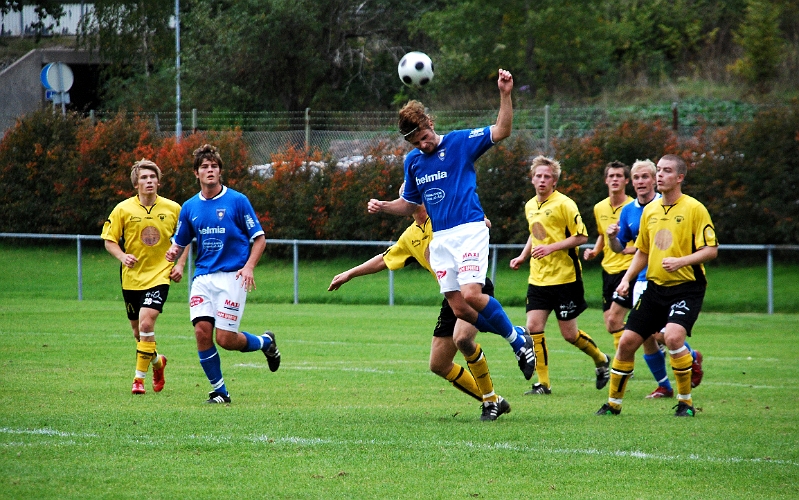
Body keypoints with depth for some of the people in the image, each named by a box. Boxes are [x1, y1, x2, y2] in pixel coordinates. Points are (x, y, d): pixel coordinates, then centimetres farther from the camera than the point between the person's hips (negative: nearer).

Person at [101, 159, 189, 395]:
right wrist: (123, 256, -18)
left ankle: (139, 378, -11)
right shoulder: (123, 210, -4)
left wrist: (180, 265, -1)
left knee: (146, 322, -20)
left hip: (159, 275, -2)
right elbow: (109, 240, 1)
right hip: (131, 278, 2)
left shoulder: (173, 209, -2)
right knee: (138, 331, 12)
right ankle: (157, 361, 43)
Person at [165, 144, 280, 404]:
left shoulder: (237, 201, -3)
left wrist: (248, 267, -16)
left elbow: (259, 239, 0)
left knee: (225, 339, -10)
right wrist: (173, 252, -7)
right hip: (203, 276, 4)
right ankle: (219, 390, 3)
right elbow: (180, 242, 18)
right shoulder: (190, 207, 9)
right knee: (202, 332, -11)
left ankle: (265, 342, 22)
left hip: (232, 276, -4)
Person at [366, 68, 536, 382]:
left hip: (469, 229, -6)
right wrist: (382, 206, 6)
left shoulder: (460, 143, -3)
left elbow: (501, 131, -12)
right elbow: (410, 203, 24)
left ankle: (518, 339, -1)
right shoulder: (412, 161, 13)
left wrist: (505, 94, -24)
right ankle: (516, 336, 16)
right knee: (459, 309, -3)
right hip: (439, 238, 6)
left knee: (471, 295, -23)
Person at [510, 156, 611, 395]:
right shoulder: (530, 206, 11)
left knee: (569, 333, -1)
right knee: (534, 327, -6)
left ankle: (601, 360, 27)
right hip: (538, 278, 6)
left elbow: (581, 236, -14)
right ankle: (543, 382, 1)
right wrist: (523, 256, 15)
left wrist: (551, 247, -21)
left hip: (564, 277, -6)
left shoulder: (564, 204, -11)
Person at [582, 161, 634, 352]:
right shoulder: (599, 208, 9)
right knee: (611, 327, 5)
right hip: (608, 270, 7)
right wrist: (595, 251, 10)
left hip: (628, 269, -7)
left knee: (614, 320, -16)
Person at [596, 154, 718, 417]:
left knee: (673, 336, -28)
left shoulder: (694, 209, -8)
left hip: (686, 287, -6)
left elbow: (711, 250, -11)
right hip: (655, 287, 6)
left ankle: (686, 402, -9)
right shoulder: (650, 210, 11)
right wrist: (627, 279, 9)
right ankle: (613, 403, 18)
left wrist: (680, 261, -25)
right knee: (627, 341, 1)